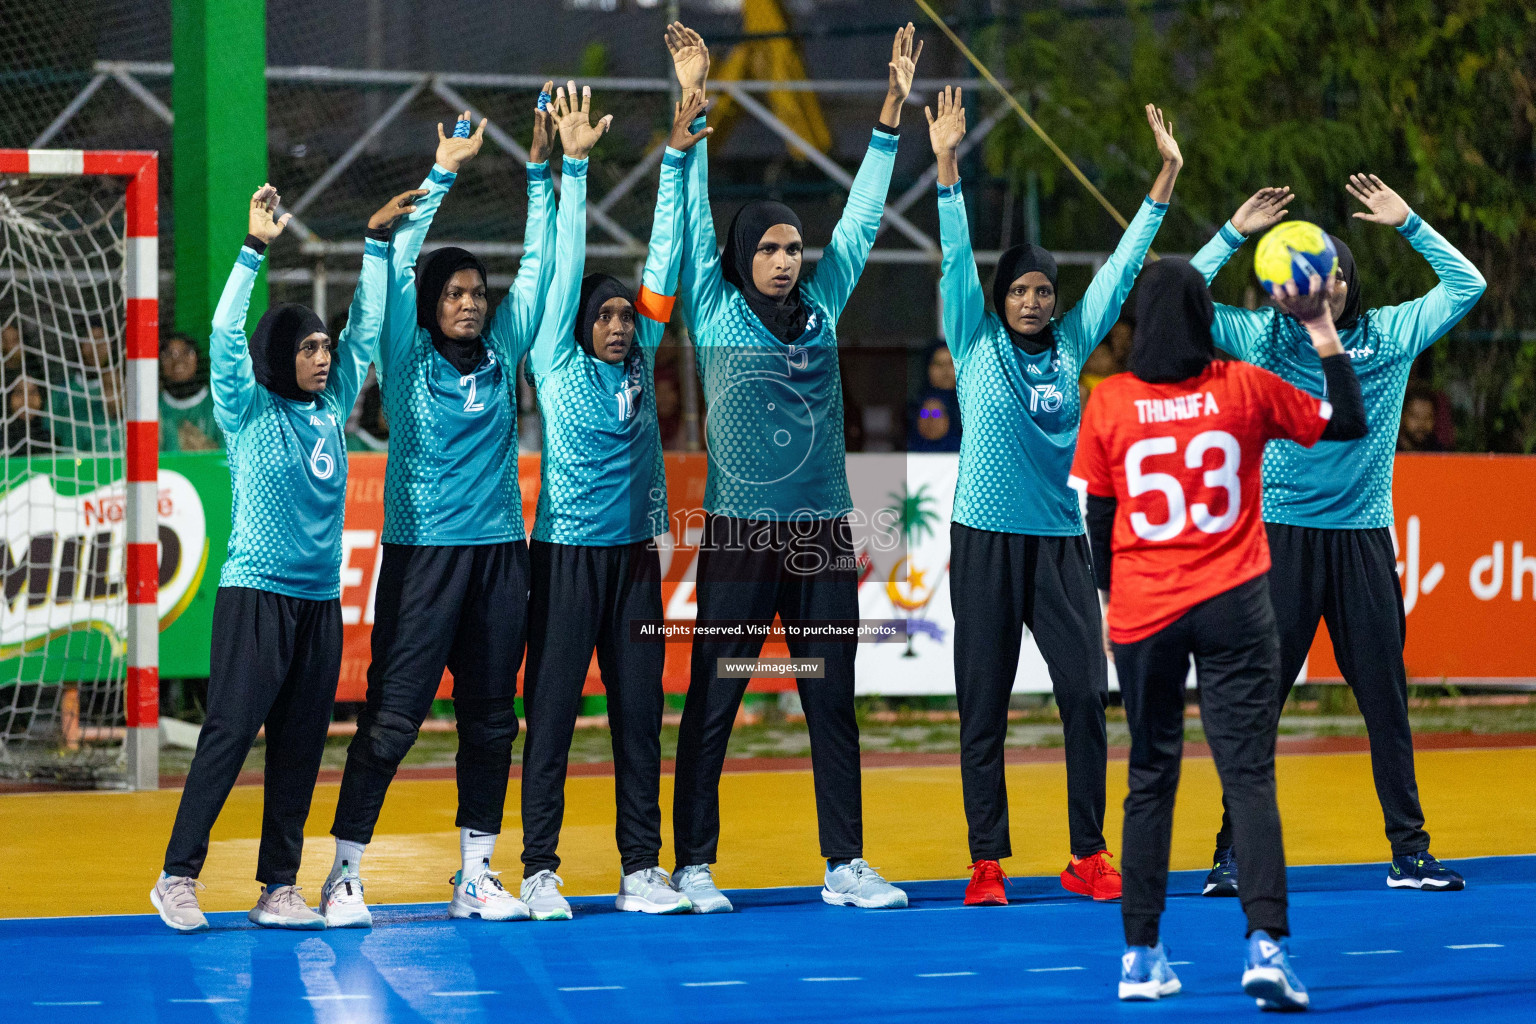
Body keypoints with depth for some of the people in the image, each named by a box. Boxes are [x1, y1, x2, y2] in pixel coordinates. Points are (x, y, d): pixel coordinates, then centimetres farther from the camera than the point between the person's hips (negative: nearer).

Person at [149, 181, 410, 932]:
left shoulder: (331, 410, 12)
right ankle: (178, 877, -6)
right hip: (255, 594, -6)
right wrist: (255, 248, -19)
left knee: (300, 745, 5)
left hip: (320, 599, 6)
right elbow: (225, 333, -14)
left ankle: (279, 888, 8)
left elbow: (367, 328, 18)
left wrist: (376, 242, 15)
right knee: (230, 732, -9)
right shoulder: (249, 412, -2)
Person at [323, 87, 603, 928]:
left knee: (490, 719, 7)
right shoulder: (407, 359, -1)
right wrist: (441, 176, -13)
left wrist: (545, 172, 4)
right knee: (390, 717, -7)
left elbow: (538, 268, 10)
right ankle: (343, 876, -3)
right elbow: (395, 267, -10)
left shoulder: (501, 354, 10)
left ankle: (475, 876, 14)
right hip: (422, 551, -5)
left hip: (498, 550, 5)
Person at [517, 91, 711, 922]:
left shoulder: (639, 362, 10)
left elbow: (663, 261, 8)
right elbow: (568, 264, -4)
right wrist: (574, 168, -5)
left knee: (639, 713, 5)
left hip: (634, 554, 5)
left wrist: (677, 158, 5)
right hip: (566, 554, -5)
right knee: (552, 711, -2)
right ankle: (539, 870, 0)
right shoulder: (557, 365, -1)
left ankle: (641, 869, 8)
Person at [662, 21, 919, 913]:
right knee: (713, 703, 0)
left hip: (822, 535, 4)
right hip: (740, 533, -4)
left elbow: (863, 216, 14)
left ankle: (847, 864, 10)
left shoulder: (823, 308, 10)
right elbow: (694, 213, -2)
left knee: (834, 702, 6)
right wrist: (694, 105, -8)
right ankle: (695, 865, 4)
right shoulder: (717, 311, 2)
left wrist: (893, 111, 12)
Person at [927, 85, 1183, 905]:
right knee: (983, 707, 1)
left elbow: (1122, 265, 11)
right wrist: (947, 165, -17)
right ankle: (987, 862, 5)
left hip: (1060, 541, 2)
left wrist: (1166, 176, 8)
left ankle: (1087, 856, 3)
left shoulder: (1070, 345, 10)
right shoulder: (977, 345, 3)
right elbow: (956, 257, -6)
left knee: (1087, 693, -4)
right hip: (986, 538, -2)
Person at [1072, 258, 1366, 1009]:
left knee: (1151, 781, 12)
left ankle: (1142, 956, 13)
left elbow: (1098, 516, 5)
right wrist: (1322, 331, 12)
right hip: (1234, 608, -1)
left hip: (1144, 612, 1)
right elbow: (1348, 423, 8)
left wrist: (1107, 599, 18)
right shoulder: (1247, 389, -4)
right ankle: (1265, 942, -18)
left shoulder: (1109, 402, -3)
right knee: (1249, 778, -3)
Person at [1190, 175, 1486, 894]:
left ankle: (1409, 852, 9)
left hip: (1363, 537, 2)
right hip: (1282, 537, -1)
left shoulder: (1390, 335, 8)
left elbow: (1466, 286, 7)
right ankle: (1234, 854, 3)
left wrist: (1409, 224, 0)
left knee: (1385, 696, 4)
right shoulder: (1262, 337, 5)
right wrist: (1234, 234, -5)